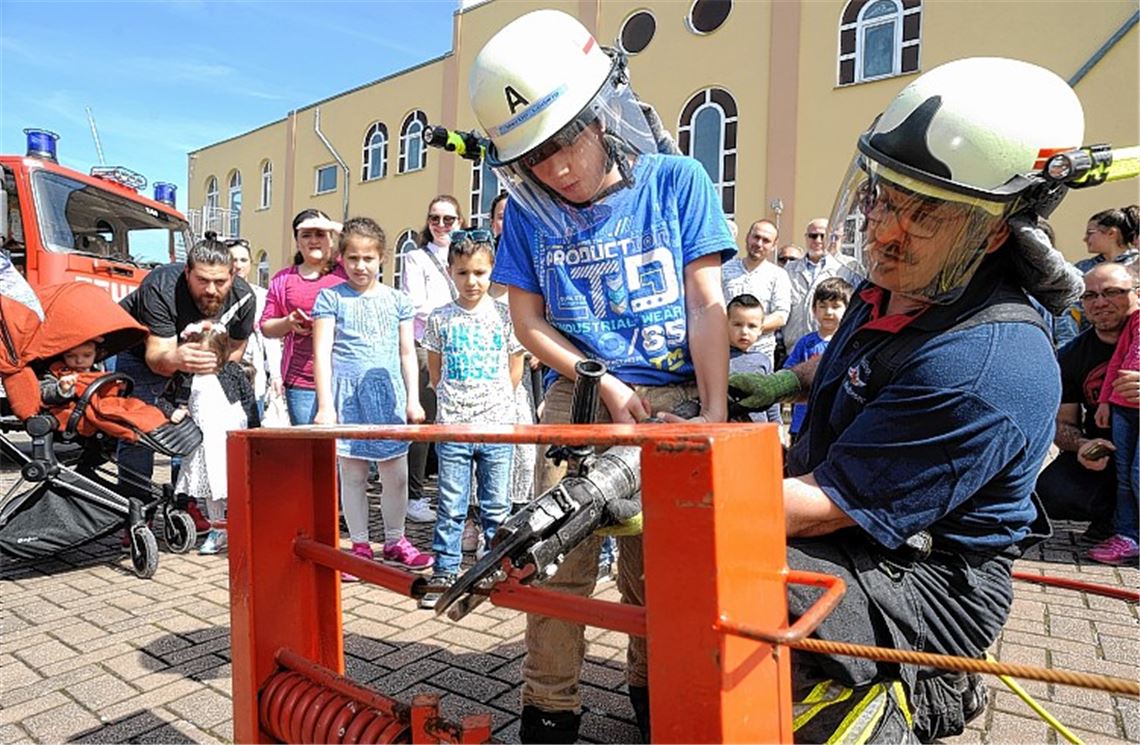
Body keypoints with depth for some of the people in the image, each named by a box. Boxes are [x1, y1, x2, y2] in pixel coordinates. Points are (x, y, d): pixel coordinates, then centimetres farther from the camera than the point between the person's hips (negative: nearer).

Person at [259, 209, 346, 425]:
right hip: (300, 381, 2)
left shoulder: (345, 270, 9)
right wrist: (289, 322, -2)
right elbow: (266, 327, 19)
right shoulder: (283, 279, 16)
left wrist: (334, 227, -4)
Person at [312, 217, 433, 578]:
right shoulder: (330, 298, 3)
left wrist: (413, 399, 7)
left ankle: (395, 541, 23)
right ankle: (360, 546, 19)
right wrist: (325, 405, -7)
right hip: (347, 393, -2)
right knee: (353, 475, 5)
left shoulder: (397, 300, 10)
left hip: (389, 392, 2)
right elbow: (322, 354, -1)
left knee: (396, 474, 5)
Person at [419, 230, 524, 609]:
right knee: (450, 506, 6)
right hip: (452, 425, 0)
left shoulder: (505, 314, 2)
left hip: (498, 424, 0)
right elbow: (434, 368, 13)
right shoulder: (440, 318, 4)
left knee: (496, 505, 10)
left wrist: (498, 400, 7)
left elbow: (516, 366, 9)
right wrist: (451, 401, 9)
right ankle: (444, 572, 18)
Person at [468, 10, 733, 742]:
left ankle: (649, 686, 30)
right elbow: (529, 322, 3)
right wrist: (602, 382, -9)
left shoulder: (675, 180, -2)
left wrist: (714, 412, -12)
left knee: (653, 562, 7)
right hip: (579, 396, 1)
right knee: (562, 551, -4)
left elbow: (706, 305, -5)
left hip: (673, 399, 0)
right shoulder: (530, 211, 2)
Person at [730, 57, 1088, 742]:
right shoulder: (898, 286, 1)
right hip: (856, 533, 10)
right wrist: (788, 381, 14)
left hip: (929, 584, -9)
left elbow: (822, 507, -29)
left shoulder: (984, 368, -29)